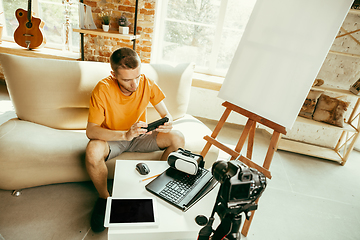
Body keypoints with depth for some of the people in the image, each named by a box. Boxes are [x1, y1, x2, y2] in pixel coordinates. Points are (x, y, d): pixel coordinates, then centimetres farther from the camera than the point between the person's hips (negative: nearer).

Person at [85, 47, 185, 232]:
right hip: (112, 139, -2)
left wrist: (167, 123, -34)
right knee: (93, 151, -35)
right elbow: (90, 130, -26)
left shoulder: (147, 84, -16)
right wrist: (125, 134, -42)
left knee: (178, 139, -19)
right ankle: (104, 198, -4)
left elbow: (167, 115, -9)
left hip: (140, 136, 3)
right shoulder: (103, 89, -24)